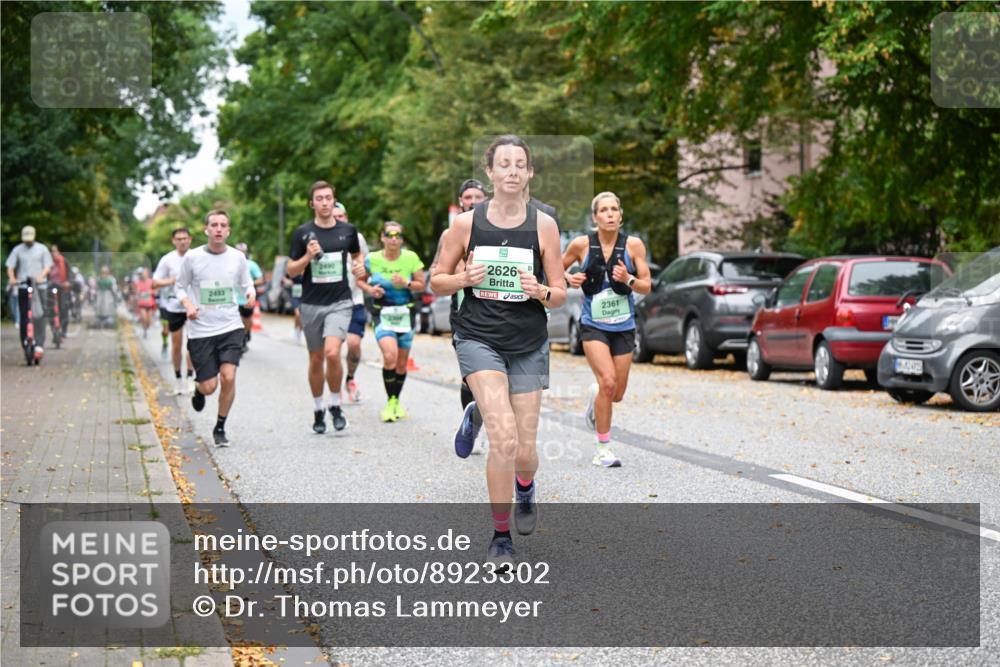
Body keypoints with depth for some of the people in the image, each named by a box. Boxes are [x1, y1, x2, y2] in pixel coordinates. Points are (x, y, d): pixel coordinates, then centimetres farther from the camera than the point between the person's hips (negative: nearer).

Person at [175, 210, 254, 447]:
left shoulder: (238, 257, 2)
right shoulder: (192, 257, -3)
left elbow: (246, 285, 13)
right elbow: (180, 286, 7)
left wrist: (250, 294, -11)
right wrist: (188, 305, -12)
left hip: (231, 327, 1)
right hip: (200, 329, -1)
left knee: (228, 376, -14)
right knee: (209, 386, -3)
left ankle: (220, 428, 6)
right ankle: (198, 388, 37)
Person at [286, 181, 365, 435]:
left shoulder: (348, 230, 4)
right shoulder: (302, 233, 0)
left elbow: (356, 254, 23)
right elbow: (291, 271, 3)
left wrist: (359, 266, 1)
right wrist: (308, 257, -16)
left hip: (340, 302, -1)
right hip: (312, 304, 1)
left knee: (332, 352, -21)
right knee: (316, 359, 9)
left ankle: (336, 405, -1)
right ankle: (318, 411, 26)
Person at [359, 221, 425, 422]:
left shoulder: (411, 258, -4)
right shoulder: (372, 259, -5)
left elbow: (421, 285, 2)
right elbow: (360, 279, 11)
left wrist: (406, 284, -17)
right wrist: (370, 289, -9)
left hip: (405, 313, 2)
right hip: (382, 314, -2)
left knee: (401, 363, 10)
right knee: (390, 356, -23)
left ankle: (397, 401, 32)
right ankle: (390, 402, -8)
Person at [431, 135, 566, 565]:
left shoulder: (544, 225, -1)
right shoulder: (466, 223, -2)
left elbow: (560, 295, 4)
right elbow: (436, 281, 7)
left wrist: (540, 292, -18)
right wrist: (464, 278, -14)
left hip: (529, 344, 2)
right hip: (478, 339, -2)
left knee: (523, 453, 4)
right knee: (504, 439, -20)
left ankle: (525, 488, 43)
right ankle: (500, 535, -2)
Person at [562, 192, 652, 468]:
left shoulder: (633, 245, -4)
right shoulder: (581, 245, -5)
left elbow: (647, 286, -1)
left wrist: (628, 279, -21)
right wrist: (569, 279, -11)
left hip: (623, 326, 2)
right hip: (593, 325, -2)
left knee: (616, 394, 7)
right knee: (607, 382, -20)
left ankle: (595, 396, 45)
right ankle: (603, 449, -9)